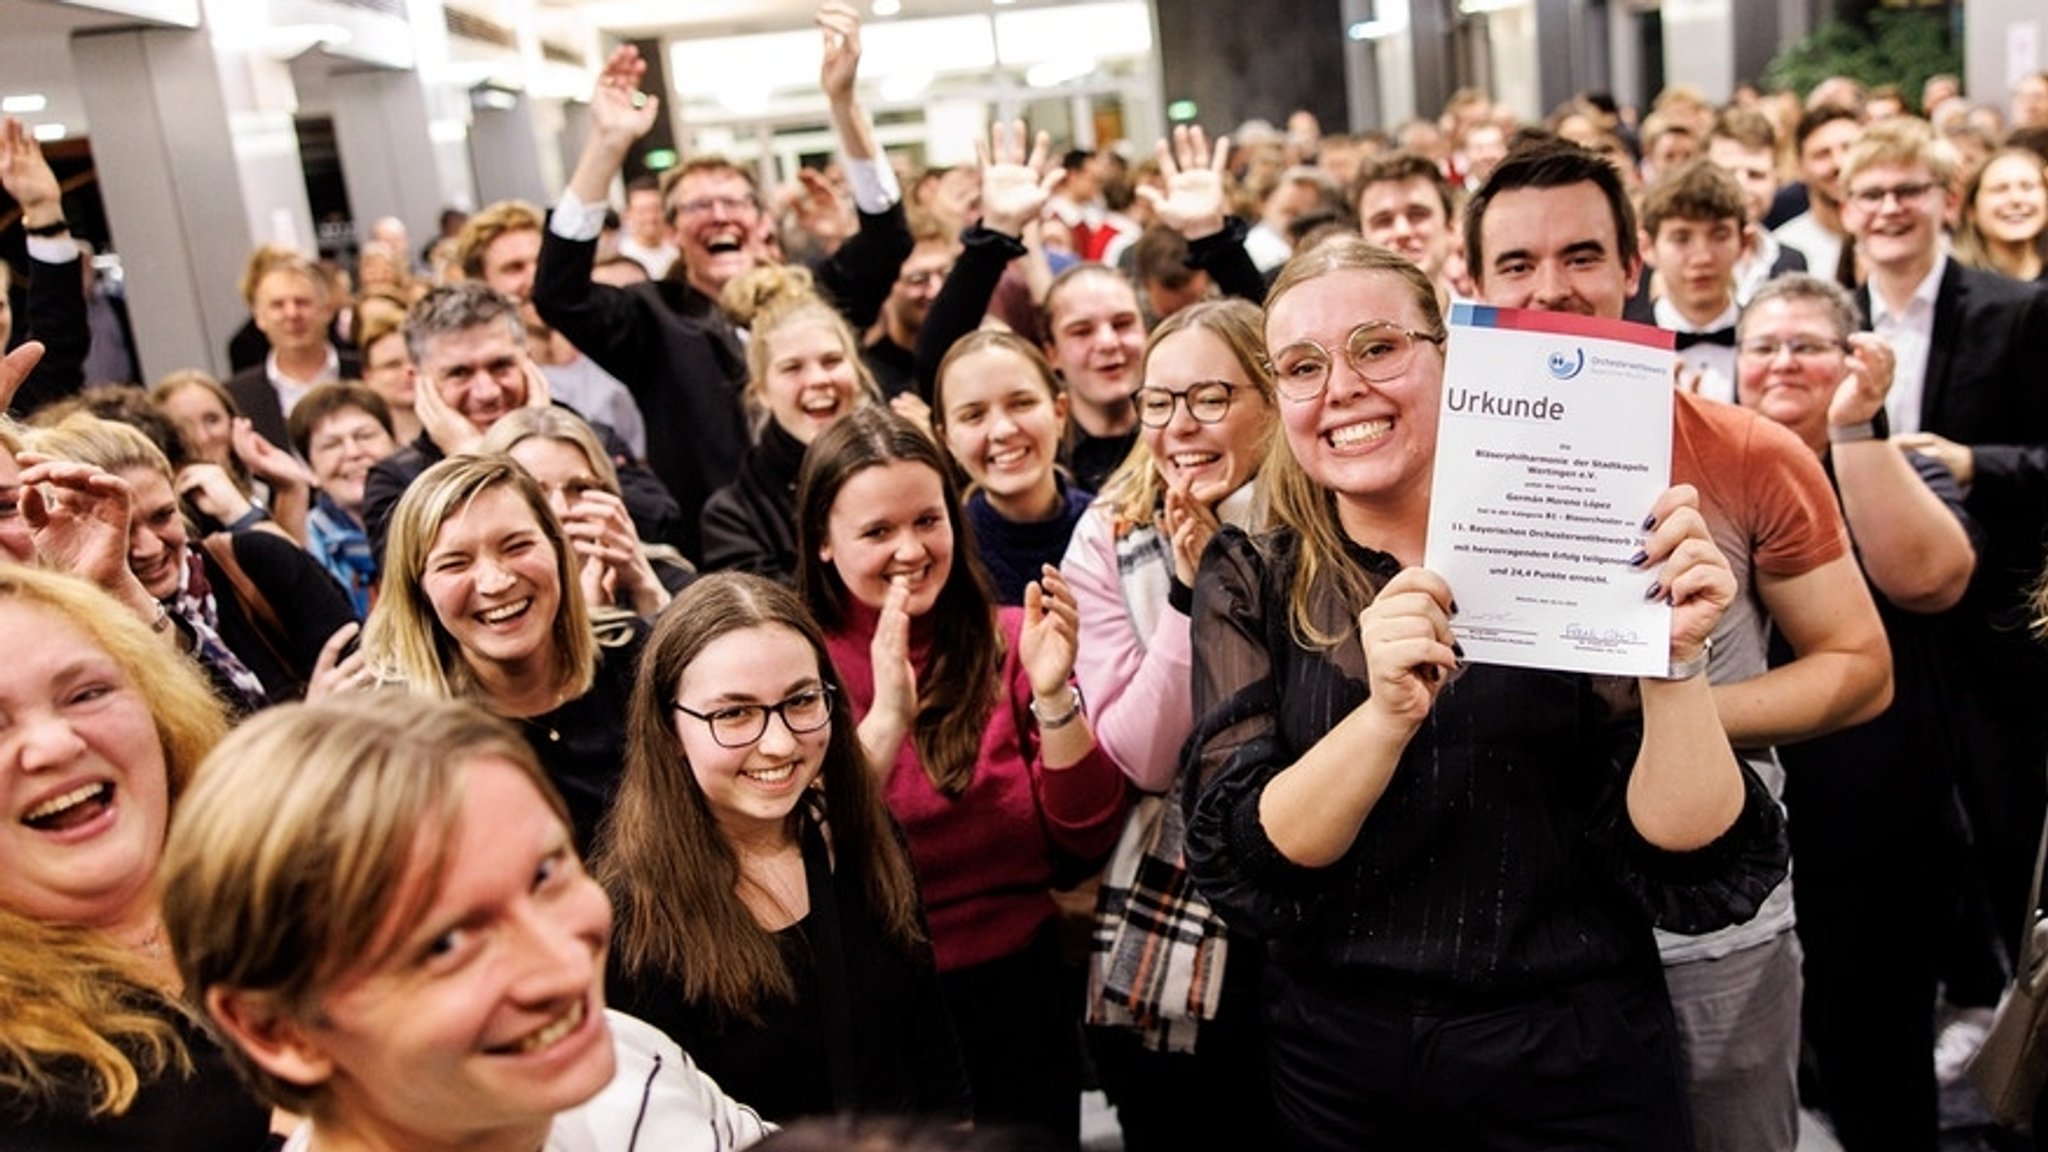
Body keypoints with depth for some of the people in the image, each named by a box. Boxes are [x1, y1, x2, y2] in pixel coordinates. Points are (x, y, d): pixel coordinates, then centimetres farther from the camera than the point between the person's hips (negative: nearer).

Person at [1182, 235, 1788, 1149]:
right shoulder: (1251, 584, -4)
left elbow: (1692, 873, -11)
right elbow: (1245, 870, -14)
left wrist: (1675, 657, -25)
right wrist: (1387, 716, -29)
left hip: (1575, 1068, -1)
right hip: (1337, 1069, 1)